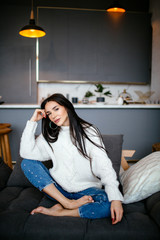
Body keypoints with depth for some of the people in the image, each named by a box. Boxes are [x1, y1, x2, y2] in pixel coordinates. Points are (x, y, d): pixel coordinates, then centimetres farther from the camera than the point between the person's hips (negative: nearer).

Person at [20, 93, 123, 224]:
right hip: (58, 189, 3)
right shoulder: (49, 136, 7)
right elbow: (26, 153, -6)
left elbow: (104, 165, -15)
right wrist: (33, 121, -6)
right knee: (27, 163, -15)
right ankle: (67, 203, -20)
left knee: (109, 205, -32)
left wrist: (116, 198, -28)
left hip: (86, 190, -3)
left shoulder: (88, 131, -5)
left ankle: (59, 212, -17)